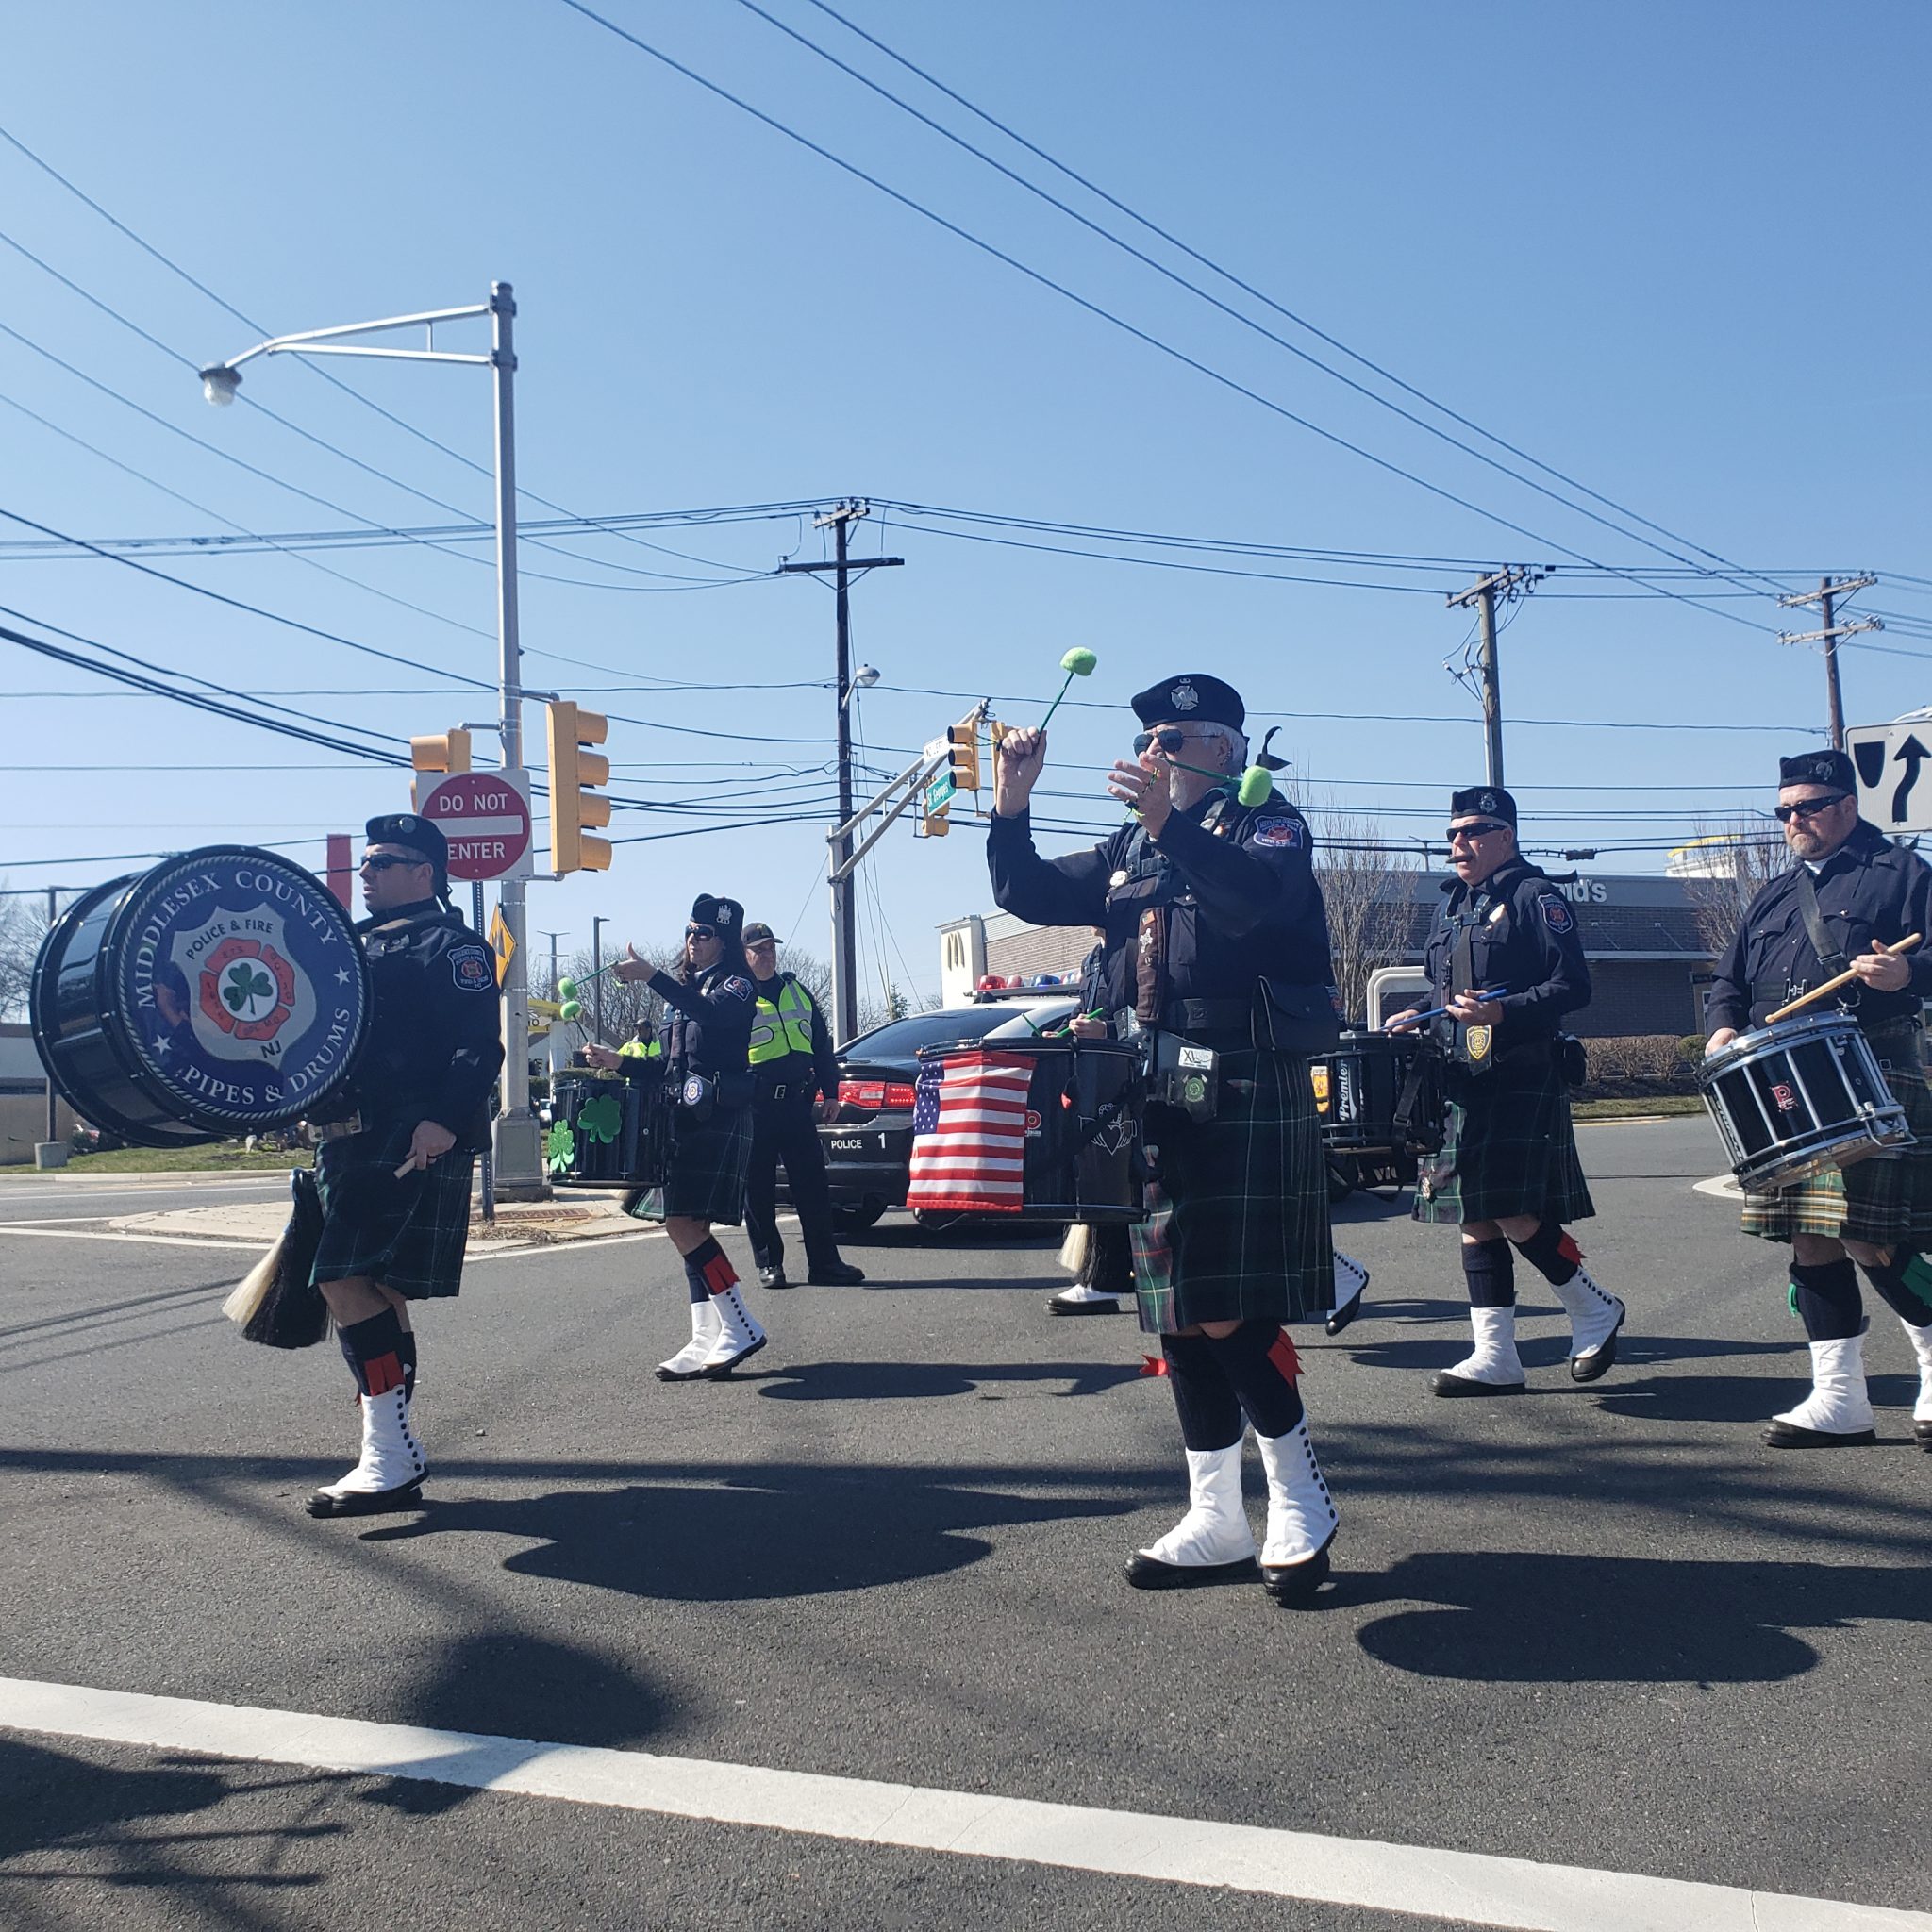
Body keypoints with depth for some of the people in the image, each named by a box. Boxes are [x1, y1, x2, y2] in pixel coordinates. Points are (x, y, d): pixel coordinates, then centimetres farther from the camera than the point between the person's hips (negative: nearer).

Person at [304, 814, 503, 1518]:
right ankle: (395, 1459, 19)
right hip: (347, 1142, 9)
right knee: (378, 1291, 11)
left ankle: (387, 1458, -11)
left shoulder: (450, 944, -5)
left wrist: (445, 1119, -27)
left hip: (409, 1144, -9)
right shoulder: (353, 944, 22)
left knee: (346, 1280, -16)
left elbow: (480, 1045, -15)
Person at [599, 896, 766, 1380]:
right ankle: (707, 1341, 9)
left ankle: (740, 1328, -11)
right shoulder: (686, 987, 22)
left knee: (683, 1223, -16)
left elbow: (711, 1013, -27)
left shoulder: (736, 983, -2)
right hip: (685, 1119, 9)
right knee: (687, 1226, 6)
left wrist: (651, 977, -33)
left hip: (720, 1118, -9)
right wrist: (620, 1062, 12)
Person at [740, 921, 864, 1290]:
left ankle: (824, 1262, 8)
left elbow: (821, 1044, 20)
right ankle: (769, 1263, 11)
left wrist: (830, 1092, 12)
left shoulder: (796, 991, 17)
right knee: (759, 1190, 2)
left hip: (798, 1106, 4)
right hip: (756, 1110, -4)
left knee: (813, 1186, 4)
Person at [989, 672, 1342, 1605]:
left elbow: (1252, 900, -25)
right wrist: (1011, 806, 0)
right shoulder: (1130, 850, 18)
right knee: (1178, 1317, 9)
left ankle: (1299, 1498, 11)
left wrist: (1170, 822, -37)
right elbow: (1029, 893, 15)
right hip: (1152, 1107, 7)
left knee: (1226, 1312, -9)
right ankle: (1216, 1522, 20)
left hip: (1244, 1105, -7)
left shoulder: (1267, 826, -3)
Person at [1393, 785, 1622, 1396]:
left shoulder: (1535, 895, -5)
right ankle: (1494, 1357, 12)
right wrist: (1418, 1017, 8)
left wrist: (1503, 1013, -24)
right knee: (1475, 1219, 6)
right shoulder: (1454, 905, 18)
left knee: (1514, 1214, -11)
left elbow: (1573, 986, -12)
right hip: (1461, 1082, 8)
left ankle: (1595, 1310, 14)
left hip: (1521, 1081, -8)